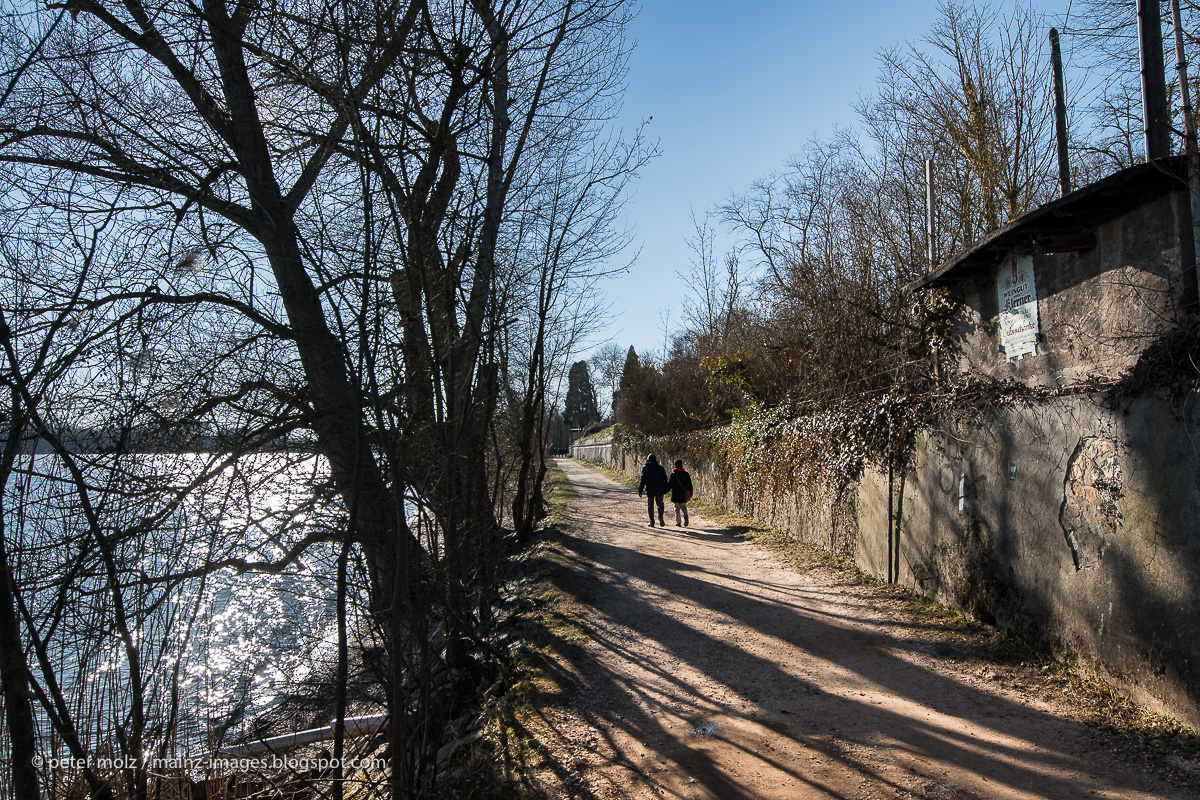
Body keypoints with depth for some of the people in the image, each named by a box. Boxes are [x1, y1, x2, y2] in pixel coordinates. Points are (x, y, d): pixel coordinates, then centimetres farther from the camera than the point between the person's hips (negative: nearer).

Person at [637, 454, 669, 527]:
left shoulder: (645, 468, -2)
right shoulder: (660, 467, 4)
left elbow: (642, 480, -5)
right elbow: (665, 480, 6)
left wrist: (640, 490, -1)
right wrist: (665, 490, 12)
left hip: (649, 490, -1)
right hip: (659, 490, 1)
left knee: (650, 506, 8)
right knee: (660, 505, 11)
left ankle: (652, 522, 4)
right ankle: (660, 518, -10)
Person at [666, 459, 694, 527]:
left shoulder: (673, 474, -8)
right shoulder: (686, 473, 3)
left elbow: (669, 484, -8)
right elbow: (689, 485, 6)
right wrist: (690, 494, 14)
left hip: (675, 495, -3)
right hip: (684, 494, 3)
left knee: (677, 508, 5)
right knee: (683, 506, 15)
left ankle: (678, 523, 3)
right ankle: (685, 515, -15)